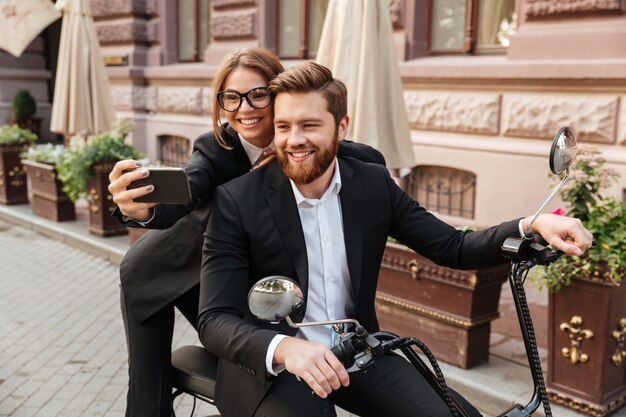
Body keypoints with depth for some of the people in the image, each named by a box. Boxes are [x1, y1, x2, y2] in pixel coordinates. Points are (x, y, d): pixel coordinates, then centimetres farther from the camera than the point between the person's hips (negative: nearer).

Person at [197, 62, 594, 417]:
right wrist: (284, 348, -36)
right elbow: (215, 320, -17)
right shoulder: (237, 201, -14)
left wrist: (533, 225, -16)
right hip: (269, 367, -3)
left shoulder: (374, 184, -3)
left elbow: (453, 248, 0)